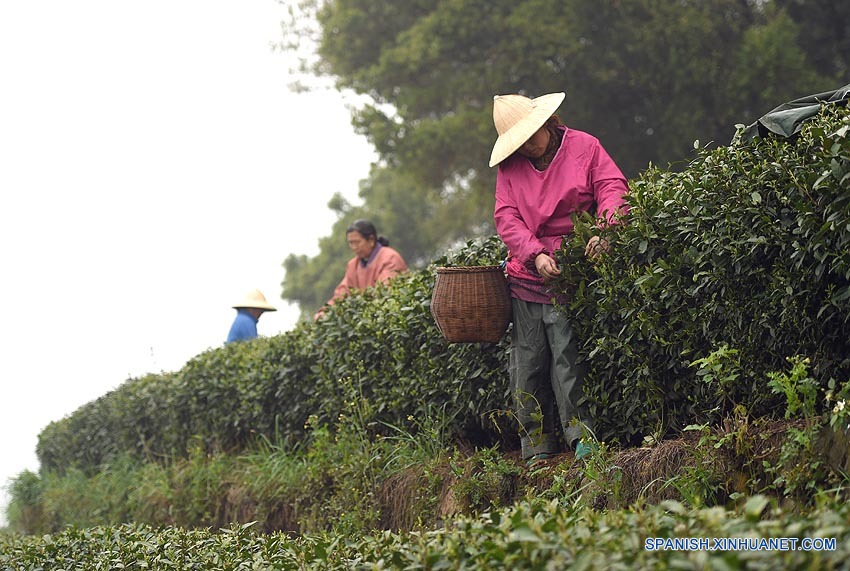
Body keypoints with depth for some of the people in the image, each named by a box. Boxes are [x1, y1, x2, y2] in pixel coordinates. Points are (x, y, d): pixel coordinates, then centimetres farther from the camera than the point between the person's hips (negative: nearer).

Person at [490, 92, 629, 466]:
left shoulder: (583, 146, 3)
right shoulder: (509, 167, 10)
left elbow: (612, 187, -6)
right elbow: (506, 218, 1)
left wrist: (604, 230, -25)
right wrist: (535, 254, -15)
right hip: (526, 274, 3)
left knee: (567, 354, -14)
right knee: (527, 361, 2)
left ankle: (580, 432, -11)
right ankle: (537, 446, 8)